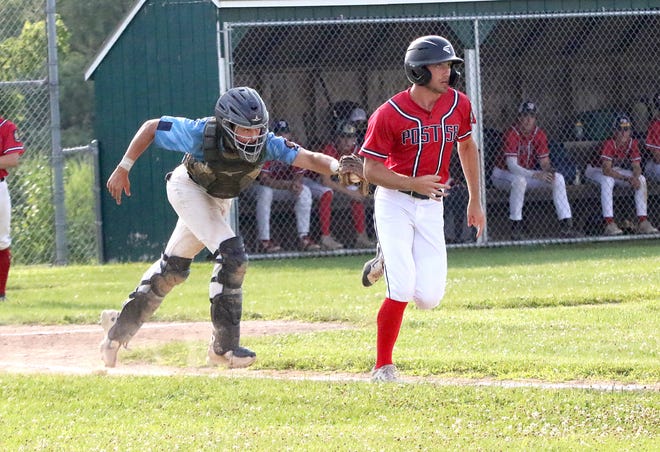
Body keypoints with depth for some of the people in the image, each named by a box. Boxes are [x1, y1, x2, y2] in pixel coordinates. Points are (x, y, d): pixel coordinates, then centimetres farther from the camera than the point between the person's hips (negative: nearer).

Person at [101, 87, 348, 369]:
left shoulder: (266, 144, -29)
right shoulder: (201, 134, -35)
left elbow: (308, 158, -38)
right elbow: (151, 127, -23)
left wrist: (335, 166, -59)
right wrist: (123, 169, -20)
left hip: (219, 202, 5)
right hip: (188, 188, -5)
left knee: (173, 268, 14)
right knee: (232, 254, -22)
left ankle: (120, 327, 30)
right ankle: (224, 346, -16)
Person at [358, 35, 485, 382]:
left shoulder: (458, 105, -2)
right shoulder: (389, 115, -16)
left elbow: (467, 147, 16)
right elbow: (371, 171, -12)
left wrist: (475, 201, 19)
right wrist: (413, 184, -27)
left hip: (431, 207, 4)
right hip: (394, 202, -4)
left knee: (429, 298, -4)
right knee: (402, 291, -17)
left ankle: (390, 262, 30)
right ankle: (383, 367, -2)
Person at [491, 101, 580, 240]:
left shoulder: (539, 134, -6)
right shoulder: (511, 134, -26)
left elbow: (544, 162, -4)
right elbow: (511, 165, -35)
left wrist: (548, 170, -29)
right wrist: (536, 175, -46)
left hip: (526, 173, 6)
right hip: (503, 174, -6)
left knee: (558, 179, -8)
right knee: (519, 180, -40)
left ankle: (566, 225, -8)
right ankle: (516, 227, -31)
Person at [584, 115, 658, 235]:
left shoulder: (632, 143, -13)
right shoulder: (609, 143, -31)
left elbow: (636, 166, -13)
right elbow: (606, 170, -40)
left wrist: (635, 178, -36)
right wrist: (626, 178, -46)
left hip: (616, 170, 6)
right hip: (595, 170, -6)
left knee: (641, 179, -13)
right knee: (608, 180, -39)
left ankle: (642, 222, -15)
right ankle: (609, 224, -43)